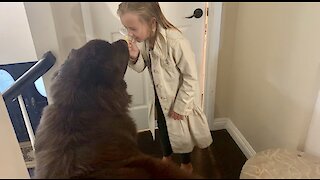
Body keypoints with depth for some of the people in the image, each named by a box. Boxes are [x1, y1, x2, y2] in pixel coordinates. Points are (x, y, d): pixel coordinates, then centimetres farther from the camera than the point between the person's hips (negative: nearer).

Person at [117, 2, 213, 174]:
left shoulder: (176, 42, -34)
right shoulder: (144, 38, -13)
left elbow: (191, 78, -26)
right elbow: (142, 68, 1)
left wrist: (180, 107, -18)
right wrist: (134, 57, -22)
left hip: (179, 99, -6)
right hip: (160, 97, 6)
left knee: (181, 133, 18)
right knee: (163, 129, 26)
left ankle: (186, 163, 47)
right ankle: (167, 156, 56)